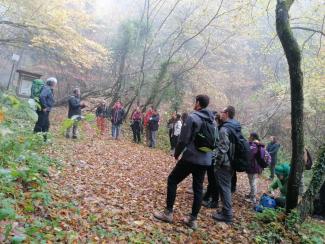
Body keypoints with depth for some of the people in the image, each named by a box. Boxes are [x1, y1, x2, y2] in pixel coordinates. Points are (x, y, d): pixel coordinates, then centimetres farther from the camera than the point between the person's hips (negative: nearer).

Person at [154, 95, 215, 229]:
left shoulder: (192, 117, -12)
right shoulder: (212, 119, 9)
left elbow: (183, 139, -14)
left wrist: (177, 153, 1)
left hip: (191, 157, -6)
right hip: (205, 160, 7)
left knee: (172, 180, 9)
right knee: (198, 188, 13)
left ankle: (168, 213, 14)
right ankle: (193, 219, 19)